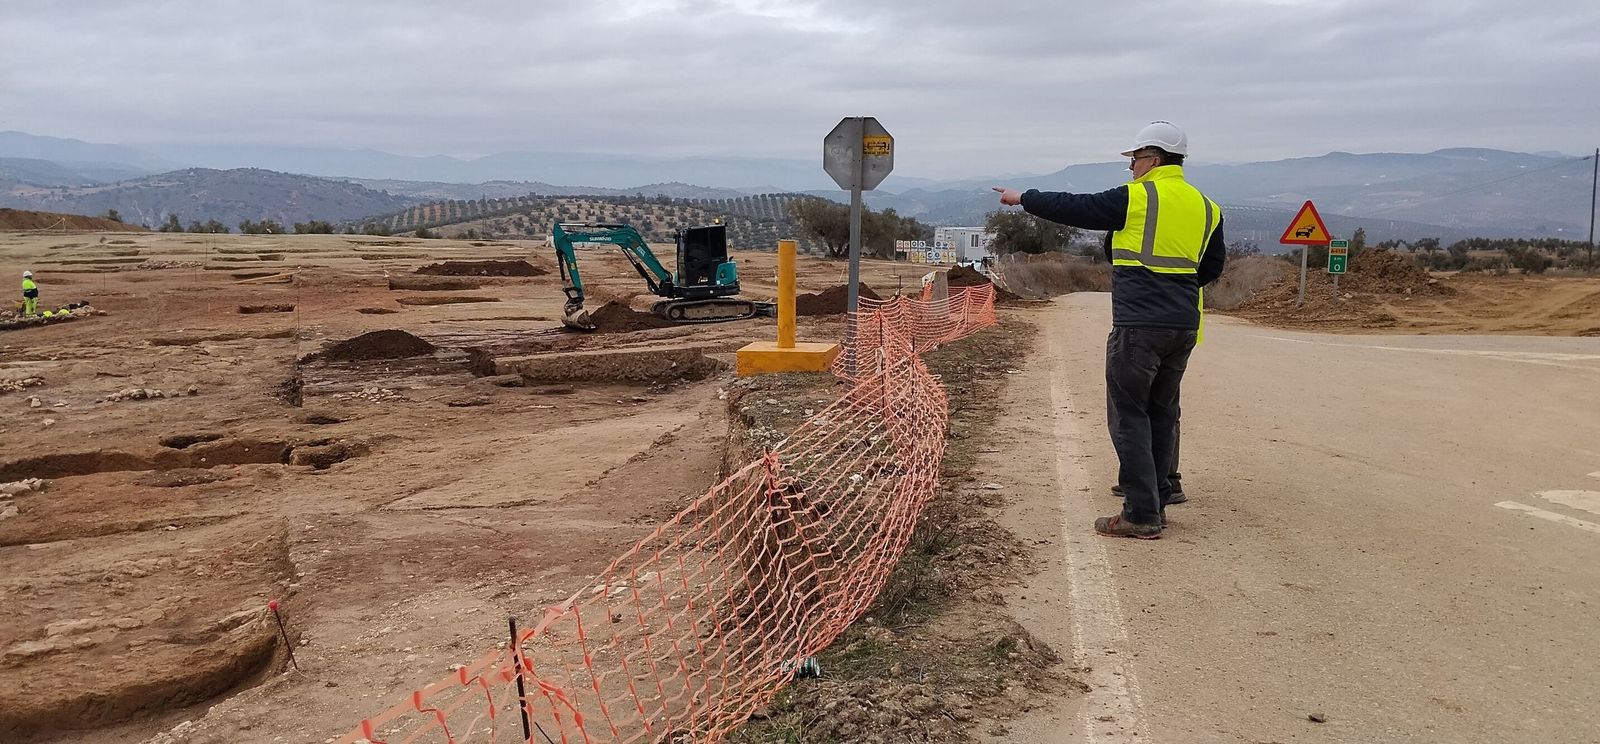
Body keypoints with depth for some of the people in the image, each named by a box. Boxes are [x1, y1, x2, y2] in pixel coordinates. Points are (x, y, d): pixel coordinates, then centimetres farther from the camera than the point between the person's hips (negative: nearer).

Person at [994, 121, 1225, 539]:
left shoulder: (1135, 199, -7)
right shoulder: (1205, 207, 12)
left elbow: (1072, 208, -1)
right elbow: (1212, 267, 20)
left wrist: (1021, 199, 12)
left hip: (1138, 324, -7)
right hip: (1184, 327, 7)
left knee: (1129, 416, -2)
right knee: (1162, 413, 15)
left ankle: (1141, 516, -4)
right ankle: (1157, 502, 21)